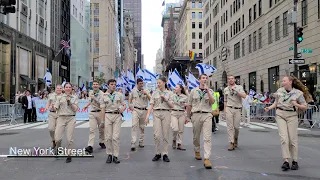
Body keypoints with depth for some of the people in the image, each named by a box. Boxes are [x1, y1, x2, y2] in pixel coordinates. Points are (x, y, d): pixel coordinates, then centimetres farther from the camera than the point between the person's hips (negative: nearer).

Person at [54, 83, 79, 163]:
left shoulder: (75, 97, 8)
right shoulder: (59, 97, 9)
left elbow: (76, 109, -2)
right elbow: (55, 108, 3)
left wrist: (70, 101, -9)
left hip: (71, 118, -1)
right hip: (61, 118, 1)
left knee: (69, 138, -3)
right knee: (57, 138, -5)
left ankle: (69, 155, 11)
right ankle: (58, 149, 27)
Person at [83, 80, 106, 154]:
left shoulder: (101, 94, -9)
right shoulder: (90, 92, 10)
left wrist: (94, 98, -24)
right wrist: (86, 105, 20)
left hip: (100, 113, -3)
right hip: (92, 113, 3)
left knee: (101, 129, 10)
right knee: (92, 129, -7)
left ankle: (101, 142, 31)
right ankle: (90, 146, -14)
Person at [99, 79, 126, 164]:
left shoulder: (119, 95, 9)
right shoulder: (104, 96, 6)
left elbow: (124, 105, 11)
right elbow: (103, 109, 4)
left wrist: (122, 109, -13)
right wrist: (102, 121, 0)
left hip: (117, 116, 0)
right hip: (108, 116, 0)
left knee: (116, 137, -5)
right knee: (108, 137, 1)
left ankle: (115, 156, 3)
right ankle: (109, 155, 14)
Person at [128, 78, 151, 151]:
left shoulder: (146, 91, 4)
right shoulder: (133, 91, 6)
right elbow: (130, 99, 20)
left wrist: (146, 94, -17)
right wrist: (130, 106, 5)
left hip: (144, 110, 1)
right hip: (135, 110, -1)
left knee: (142, 127, 9)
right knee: (134, 125, -14)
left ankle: (141, 142, 22)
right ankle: (133, 144, -17)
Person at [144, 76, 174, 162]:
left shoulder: (169, 93, 6)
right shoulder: (155, 93, 7)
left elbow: (172, 106, 2)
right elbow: (151, 105, 3)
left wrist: (166, 99, -11)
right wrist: (147, 116, -7)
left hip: (166, 113, 0)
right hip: (156, 113, 0)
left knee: (165, 135, 2)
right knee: (156, 135, -8)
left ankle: (165, 154, 13)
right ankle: (157, 153, 8)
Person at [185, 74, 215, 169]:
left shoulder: (210, 91, 11)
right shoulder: (193, 91, 11)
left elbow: (212, 102, -8)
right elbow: (189, 105, 13)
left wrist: (207, 90, -11)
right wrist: (188, 116, 9)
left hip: (207, 115, -1)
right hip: (196, 115, 1)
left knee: (207, 137, -10)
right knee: (196, 136, 11)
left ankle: (207, 159, -13)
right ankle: (197, 151, 35)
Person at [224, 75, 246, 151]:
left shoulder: (239, 87, 4)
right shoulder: (226, 89, 12)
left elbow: (244, 96, -13)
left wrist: (235, 90, -15)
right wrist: (225, 110, 11)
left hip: (237, 109, -1)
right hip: (229, 109, 1)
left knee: (236, 126, 2)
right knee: (230, 126, -5)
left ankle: (235, 139, 30)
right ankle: (231, 143, -4)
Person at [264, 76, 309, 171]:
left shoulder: (298, 93, -2)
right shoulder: (280, 90, 7)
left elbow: (305, 107, 2)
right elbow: (276, 103, 17)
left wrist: (296, 104, -15)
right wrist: (269, 108, 1)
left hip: (292, 116, -1)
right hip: (280, 115, 2)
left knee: (293, 139, 1)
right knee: (284, 138, -8)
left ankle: (295, 161, 15)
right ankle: (286, 161, -6)